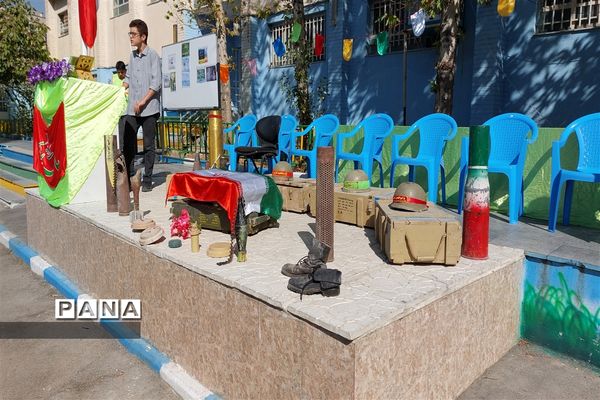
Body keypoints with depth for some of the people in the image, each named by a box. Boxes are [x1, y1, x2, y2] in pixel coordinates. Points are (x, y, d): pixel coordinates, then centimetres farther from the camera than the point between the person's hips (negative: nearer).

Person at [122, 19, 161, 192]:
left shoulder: (153, 55, -4)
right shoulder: (132, 56, 15)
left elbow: (156, 83, -10)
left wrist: (143, 101, -15)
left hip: (148, 109, -6)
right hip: (132, 109, 6)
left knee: (148, 146, 2)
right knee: (128, 144, 2)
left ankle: (147, 180, 11)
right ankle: (129, 178, 12)